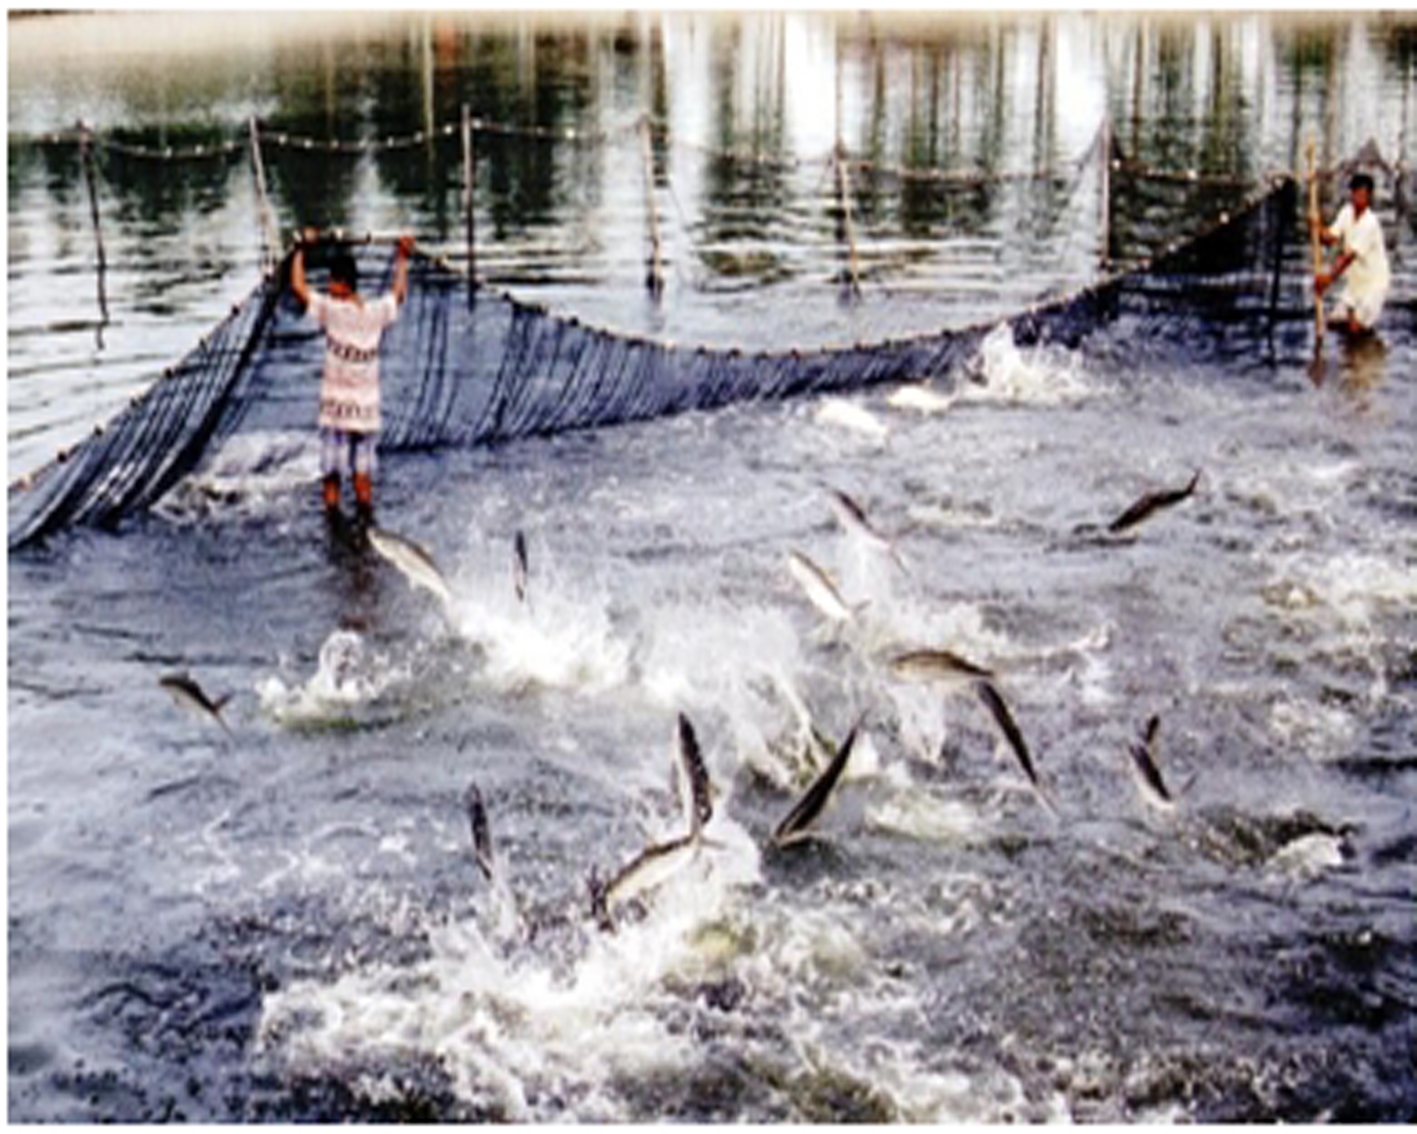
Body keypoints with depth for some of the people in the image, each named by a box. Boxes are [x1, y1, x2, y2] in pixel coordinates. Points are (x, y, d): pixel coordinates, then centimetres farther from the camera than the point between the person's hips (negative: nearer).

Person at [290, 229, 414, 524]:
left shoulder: (332, 311, -14)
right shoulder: (377, 313, -2)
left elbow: (298, 286, -6)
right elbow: (399, 293, 18)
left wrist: (301, 249, 4)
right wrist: (402, 258, 28)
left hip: (335, 410, -3)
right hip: (367, 409, 4)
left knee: (331, 472, 4)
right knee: (363, 472, 10)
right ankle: (365, 518, 10)